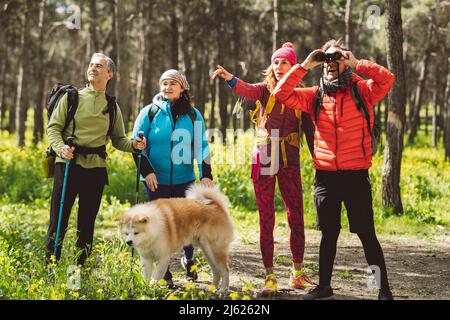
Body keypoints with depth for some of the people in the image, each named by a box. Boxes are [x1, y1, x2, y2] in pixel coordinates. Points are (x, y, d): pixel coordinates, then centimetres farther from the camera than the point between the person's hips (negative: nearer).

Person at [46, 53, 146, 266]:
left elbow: (118, 139, 14)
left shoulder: (112, 106, 13)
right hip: (68, 163, -2)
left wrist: (133, 145, -6)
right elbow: (53, 127, 1)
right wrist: (60, 147, -18)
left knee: (87, 221, 8)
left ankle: (80, 268, 17)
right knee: (58, 219, -3)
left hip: (96, 168, 3)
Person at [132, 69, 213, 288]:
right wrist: (147, 171, -9)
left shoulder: (193, 115, 5)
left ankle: (188, 259, 31)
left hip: (184, 180, 1)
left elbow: (202, 146, 6)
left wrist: (206, 174, -5)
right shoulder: (150, 112, 1)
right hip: (157, 180, -1)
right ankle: (163, 271, 15)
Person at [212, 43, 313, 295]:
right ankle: (270, 276, 6)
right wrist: (229, 78, -40)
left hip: (289, 161, 1)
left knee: (296, 217, 3)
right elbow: (247, 91, -19)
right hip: (264, 159, 0)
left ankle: (298, 272, 17)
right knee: (266, 219, 1)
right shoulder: (266, 90, 4)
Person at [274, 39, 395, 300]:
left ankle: (384, 290, 6)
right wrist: (304, 66, -4)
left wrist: (356, 63, -16)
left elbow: (387, 80, -19)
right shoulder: (316, 96, 7)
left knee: (366, 234, -1)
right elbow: (282, 93, 1)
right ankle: (324, 286, 29)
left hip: (356, 175, -3)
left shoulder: (361, 91, -2)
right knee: (329, 234, 16)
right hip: (325, 176, 4)